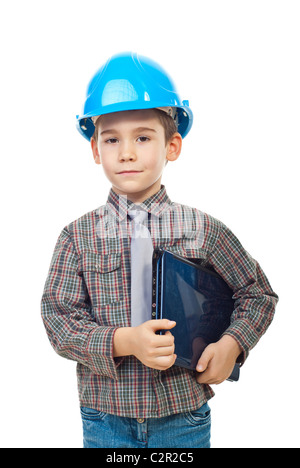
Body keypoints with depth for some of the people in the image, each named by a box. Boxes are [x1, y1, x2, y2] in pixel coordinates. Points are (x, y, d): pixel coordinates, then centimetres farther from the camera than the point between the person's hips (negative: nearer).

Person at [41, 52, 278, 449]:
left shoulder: (204, 231, -4)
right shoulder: (79, 236, -4)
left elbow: (259, 294, 6)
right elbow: (58, 317, -7)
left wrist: (231, 345, -10)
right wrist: (121, 342, -22)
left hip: (184, 418, 0)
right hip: (106, 419, 0)